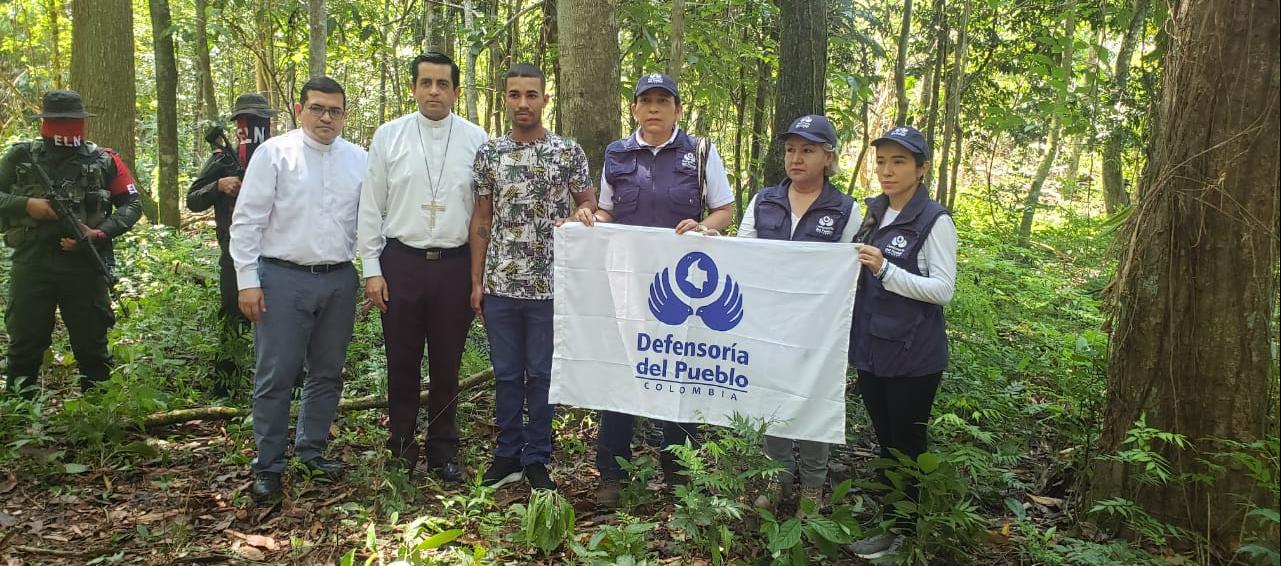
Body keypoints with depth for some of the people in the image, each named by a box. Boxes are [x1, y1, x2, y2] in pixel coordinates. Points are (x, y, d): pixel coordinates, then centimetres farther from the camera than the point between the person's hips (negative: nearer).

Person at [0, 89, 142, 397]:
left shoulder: (104, 160, 3)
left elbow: (131, 205, 5)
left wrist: (99, 233, -9)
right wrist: (25, 205, -13)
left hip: (85, 265, -1)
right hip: (32, 264, 1)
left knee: (92, 343, 9)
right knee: (25, 342, 8)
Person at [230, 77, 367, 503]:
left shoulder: (358, 160, 8)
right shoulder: (274, 153, -1)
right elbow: (247, 220, -3)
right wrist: (248, 280, -8)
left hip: (339, 280, 4)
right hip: (283, 278, -4)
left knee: (327, 372, 13)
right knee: (275, 376, -1)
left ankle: (312, 451, 29)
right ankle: (268, 465, 12)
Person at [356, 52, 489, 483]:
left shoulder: (476, 140, 1)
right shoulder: (389, 136, 2)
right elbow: (371, 207, 4)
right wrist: (372, 269, -1)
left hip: (455, 265, 0)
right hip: (400, 262, 0)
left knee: (447, 365, 10)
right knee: (402, 362, 9)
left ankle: (443, 451, 25)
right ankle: (401, 449, 25)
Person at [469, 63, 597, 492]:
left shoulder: (568, 152, 0)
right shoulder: (488, 153, 6)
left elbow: (589, 200, 7)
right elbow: (481, 219, 8)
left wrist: (580, 213, -18)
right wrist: (476, 281, 4)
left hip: (548, 284, -2)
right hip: (500, 284, 2)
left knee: (542, 374, 7)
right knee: (507, 373, 10)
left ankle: (536, 459, 19)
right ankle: (508, 455, 23)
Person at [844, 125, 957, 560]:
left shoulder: (935, 221, -12)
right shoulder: (871, 213, 8)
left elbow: (944, 290, -17)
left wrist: (885, 269, -25)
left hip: (913, 354, -6)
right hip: (871, 348, 6)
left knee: (906, 444, 5)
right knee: (885, 442, 16)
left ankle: (901, 531, 18)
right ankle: (889, 519, 28)